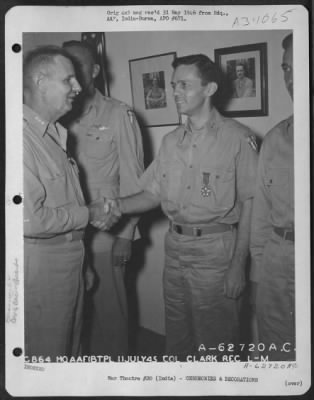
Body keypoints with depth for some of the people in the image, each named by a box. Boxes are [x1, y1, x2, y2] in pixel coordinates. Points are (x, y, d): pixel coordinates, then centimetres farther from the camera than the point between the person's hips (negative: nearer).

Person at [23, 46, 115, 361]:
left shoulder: (53, 133, 11)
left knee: (70, 350, 21)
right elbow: (30, 219, -27)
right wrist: (88, 213, -15)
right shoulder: (25, 136, -21)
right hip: (41, 261, -9)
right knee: (46, 354, 5)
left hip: (69, 257, 10)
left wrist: (95, 211, 3)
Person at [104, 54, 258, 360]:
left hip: (215, 251, -5)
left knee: (213, 345, 5)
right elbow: (153, 194, 11)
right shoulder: (171, 141, 11)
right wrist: (119, 206, -8)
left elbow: (249, 203, -10)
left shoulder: (237, 138, -8)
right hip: (175, 248, 6)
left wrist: (238, 264, -13)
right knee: (176, 340, 17)